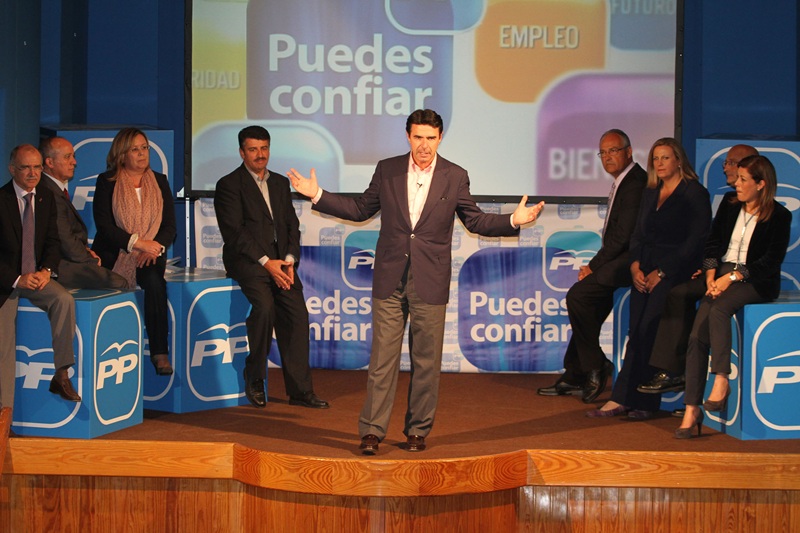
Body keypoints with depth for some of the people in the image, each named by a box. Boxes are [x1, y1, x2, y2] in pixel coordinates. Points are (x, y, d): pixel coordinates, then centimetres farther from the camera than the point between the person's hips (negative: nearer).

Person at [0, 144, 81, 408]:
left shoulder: (46, 198, 4)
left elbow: (52, 241, 7)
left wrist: (46, 270, -12)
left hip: (36, 276, 3)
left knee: (65, 300, -27)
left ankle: (61, 376, -19)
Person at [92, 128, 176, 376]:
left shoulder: (159, 181, 13)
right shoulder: (106, 182, 4)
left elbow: (170, 226, 6)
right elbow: (103, 226, -8)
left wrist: (155, 247, -14)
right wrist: (137, 242, -20)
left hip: (150, 256, 2)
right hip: (114, 256, -2)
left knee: (154, 281, -31)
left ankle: (160, 352, -26)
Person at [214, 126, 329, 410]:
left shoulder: (281, 183, 19)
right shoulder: (229, 184, 0)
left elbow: (292, 224, 14)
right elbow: (234, 232, -9)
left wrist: (290, 259, -4)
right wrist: (266, 262, -17)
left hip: (280, 260, 5)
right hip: (246, 259, -5)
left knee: (297, 312, -12)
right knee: (265, 306, -28)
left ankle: (299, 389, -7)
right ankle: (254, 380, -10)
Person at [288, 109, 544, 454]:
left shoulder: (455, 177, 2)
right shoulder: (387, 170, 4)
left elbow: (476, 221, 8)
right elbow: (361, 209, 13)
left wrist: (513, 220, -6)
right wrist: (318, 195, 7)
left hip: (430, 283, 0)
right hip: (389, 280, 0)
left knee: (426, 361, 5)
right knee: (382, 357, 0)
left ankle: (418, 430, 17)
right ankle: (372, 430, 5)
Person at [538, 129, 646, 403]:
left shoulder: (635, 183, -15)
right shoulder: (623, 182, 18)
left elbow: (623, 235, -20)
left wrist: (594, 266, -13)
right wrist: (595, 266, 8)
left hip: (629, 263, -11)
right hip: (620, 261, 11)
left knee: (578, 296, -20)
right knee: (582, 298, 12)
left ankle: (594, 367, -8)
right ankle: (575, 376, 17)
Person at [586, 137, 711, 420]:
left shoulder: (695, 193, -2)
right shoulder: (650, 193, 19)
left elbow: (696, 241, -9)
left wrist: (662, 272, -13)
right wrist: (635, 266, -2)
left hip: (675, 271, -6)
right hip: (646, 270, 6)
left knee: (648, 328, -19)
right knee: (637, 331, -7)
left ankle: (623, 398, -15)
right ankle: (626, 399, -11)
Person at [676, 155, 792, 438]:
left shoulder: (780, 216, 0)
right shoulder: (732, 209, 18)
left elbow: (772, 260, -9)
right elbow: (713, 243, 14)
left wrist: (733, 277, -17)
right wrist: (712, 275, -5)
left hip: (757, 282, -5)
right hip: (723, 276, 5)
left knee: (718, 309, -36)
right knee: (697, 335, -18)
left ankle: (721, 382, -30)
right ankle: (692, 410, -21)